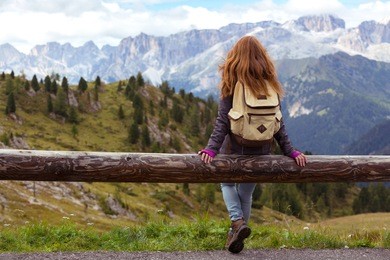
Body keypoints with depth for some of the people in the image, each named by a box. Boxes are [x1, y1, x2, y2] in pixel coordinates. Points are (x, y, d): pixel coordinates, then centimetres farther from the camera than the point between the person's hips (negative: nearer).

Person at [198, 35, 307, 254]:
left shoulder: (232, 84, -7)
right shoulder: (269, 85, 2)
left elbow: (223, 121, -14)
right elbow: (278, 123, 0)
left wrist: (211, 148, -15)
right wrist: (291, 151, 3)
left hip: (234, 147, -3)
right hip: (261, 150, 3)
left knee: (227, 183, 20)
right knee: (246, 193, 19)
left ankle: (238, 222, -4)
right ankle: (236, 236, 26)